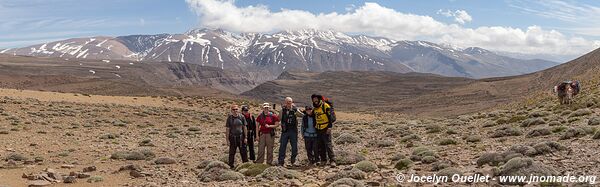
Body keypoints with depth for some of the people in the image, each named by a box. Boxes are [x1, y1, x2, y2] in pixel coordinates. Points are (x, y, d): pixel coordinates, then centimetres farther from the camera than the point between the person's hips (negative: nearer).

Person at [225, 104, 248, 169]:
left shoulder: (241, 117, 2)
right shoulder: (229, 118, -2)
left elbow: (244, 128, 6)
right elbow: (227, 129, -1)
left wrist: (245, 137, 2)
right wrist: (227, 140, -5)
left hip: (241, 137, 1)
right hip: (232, 137, -1)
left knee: (243, 151, 4)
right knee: (232, 153, 5)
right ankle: (231, 165, 14)